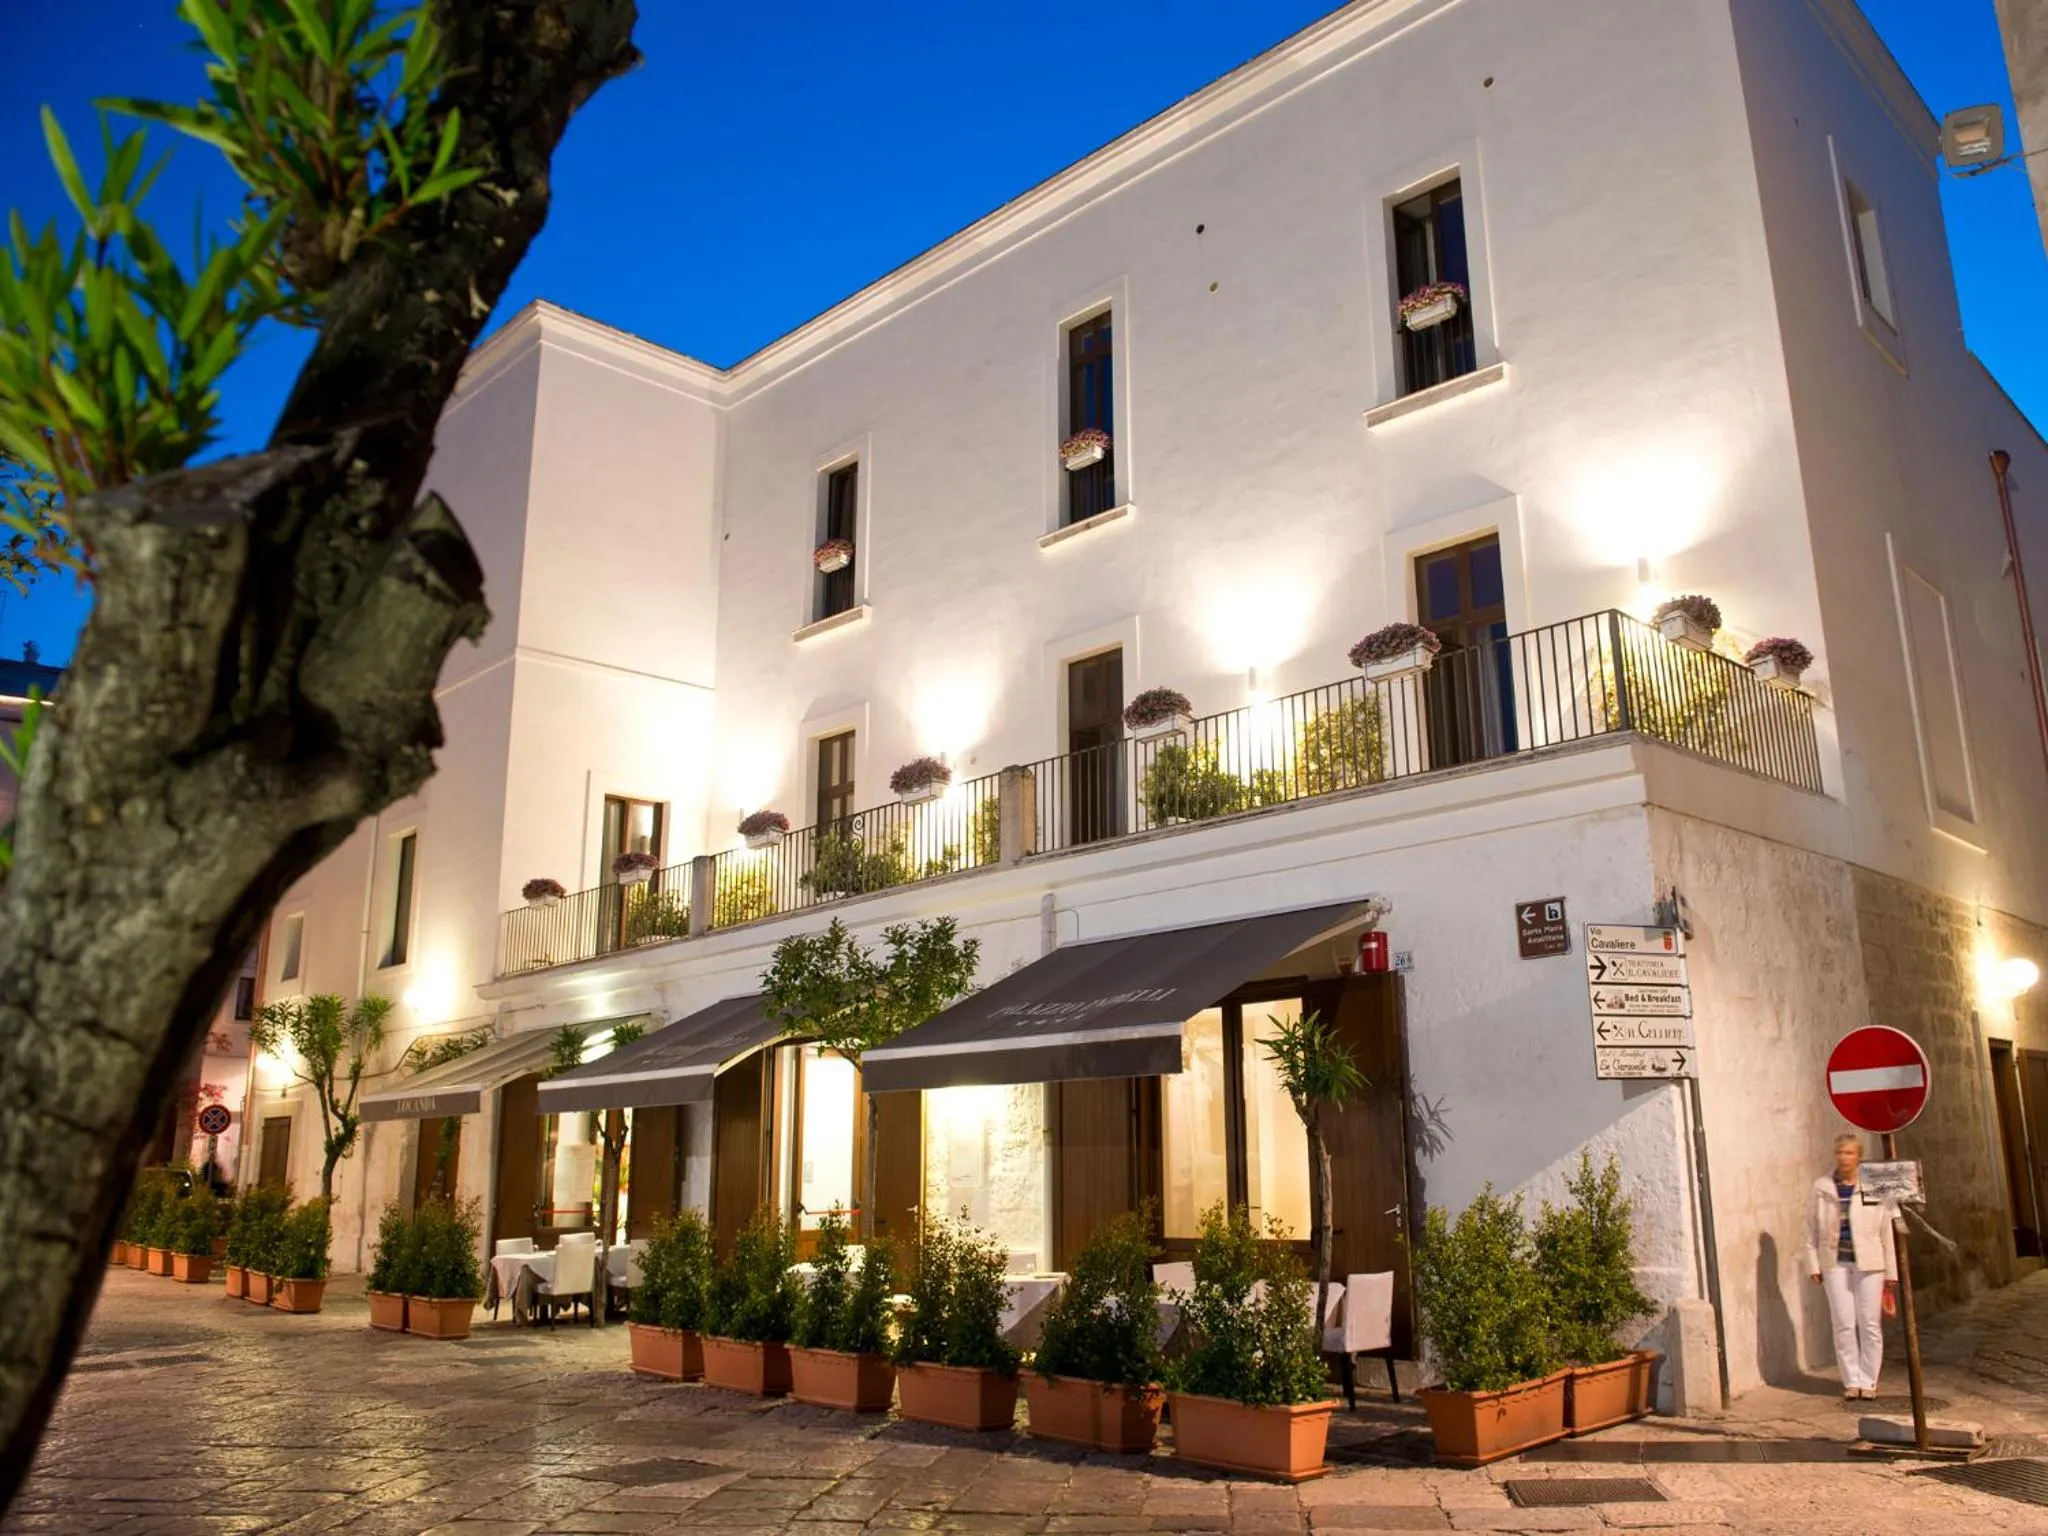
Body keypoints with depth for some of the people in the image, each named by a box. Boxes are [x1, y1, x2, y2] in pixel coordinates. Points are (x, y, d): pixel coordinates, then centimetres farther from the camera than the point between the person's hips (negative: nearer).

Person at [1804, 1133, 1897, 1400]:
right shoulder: (1821, 1187, 2)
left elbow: (1887, 1230, 1)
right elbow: (1812, 1229, 6)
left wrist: (1891, 1271, 1)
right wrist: (1814, 1265, 2)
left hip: (1869, 1262, -1)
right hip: (1835, 1262, 1)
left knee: (1870, 1323, 4)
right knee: (1844, 1324, 3)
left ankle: (1868, 1380, 17)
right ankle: (1852, 1380, 14)